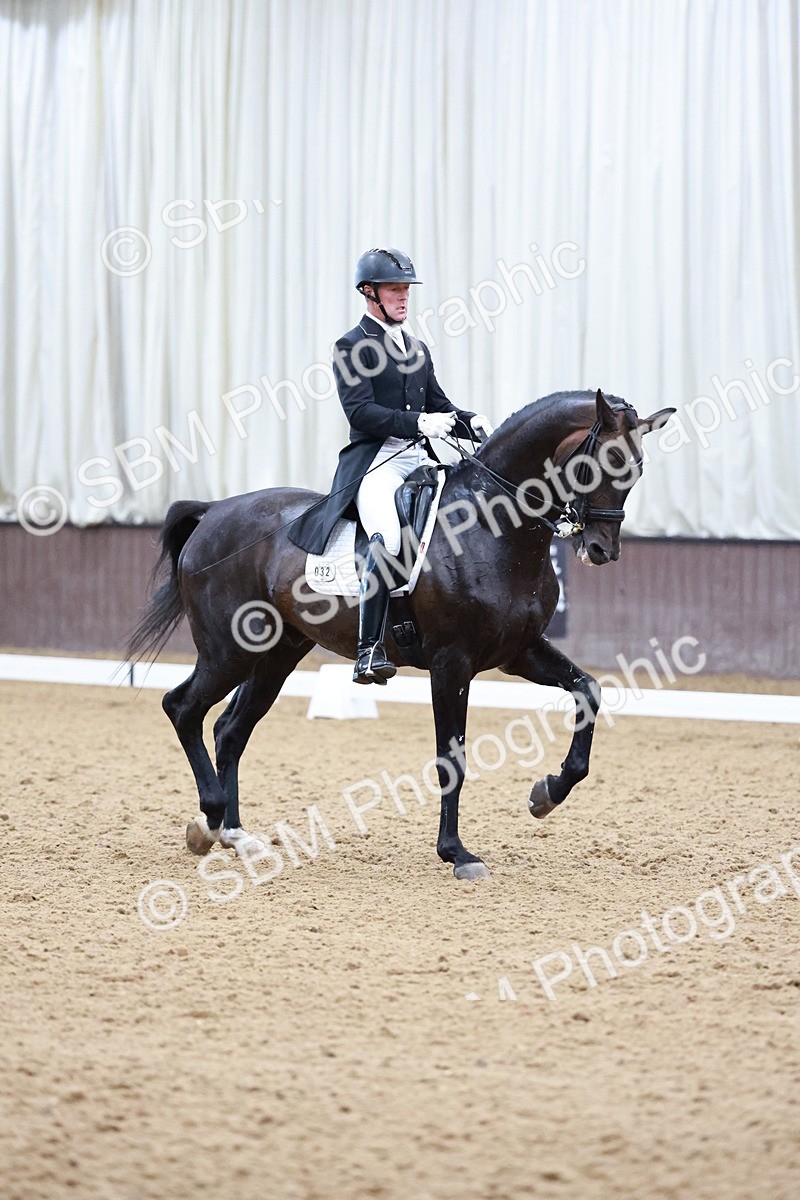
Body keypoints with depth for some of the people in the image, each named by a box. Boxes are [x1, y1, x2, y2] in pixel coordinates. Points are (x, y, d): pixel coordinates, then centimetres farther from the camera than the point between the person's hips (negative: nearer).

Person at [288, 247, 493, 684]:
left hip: (419, 461, 8)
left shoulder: (417, 349, 24)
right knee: (388, 537, -32)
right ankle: (369, 650, -34)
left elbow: (438, 405, 25)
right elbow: (360, 410, -12)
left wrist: (470, 422, 4)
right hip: (374, 462, -8)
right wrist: (418, 422, -23)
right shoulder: (352, 347, 1)